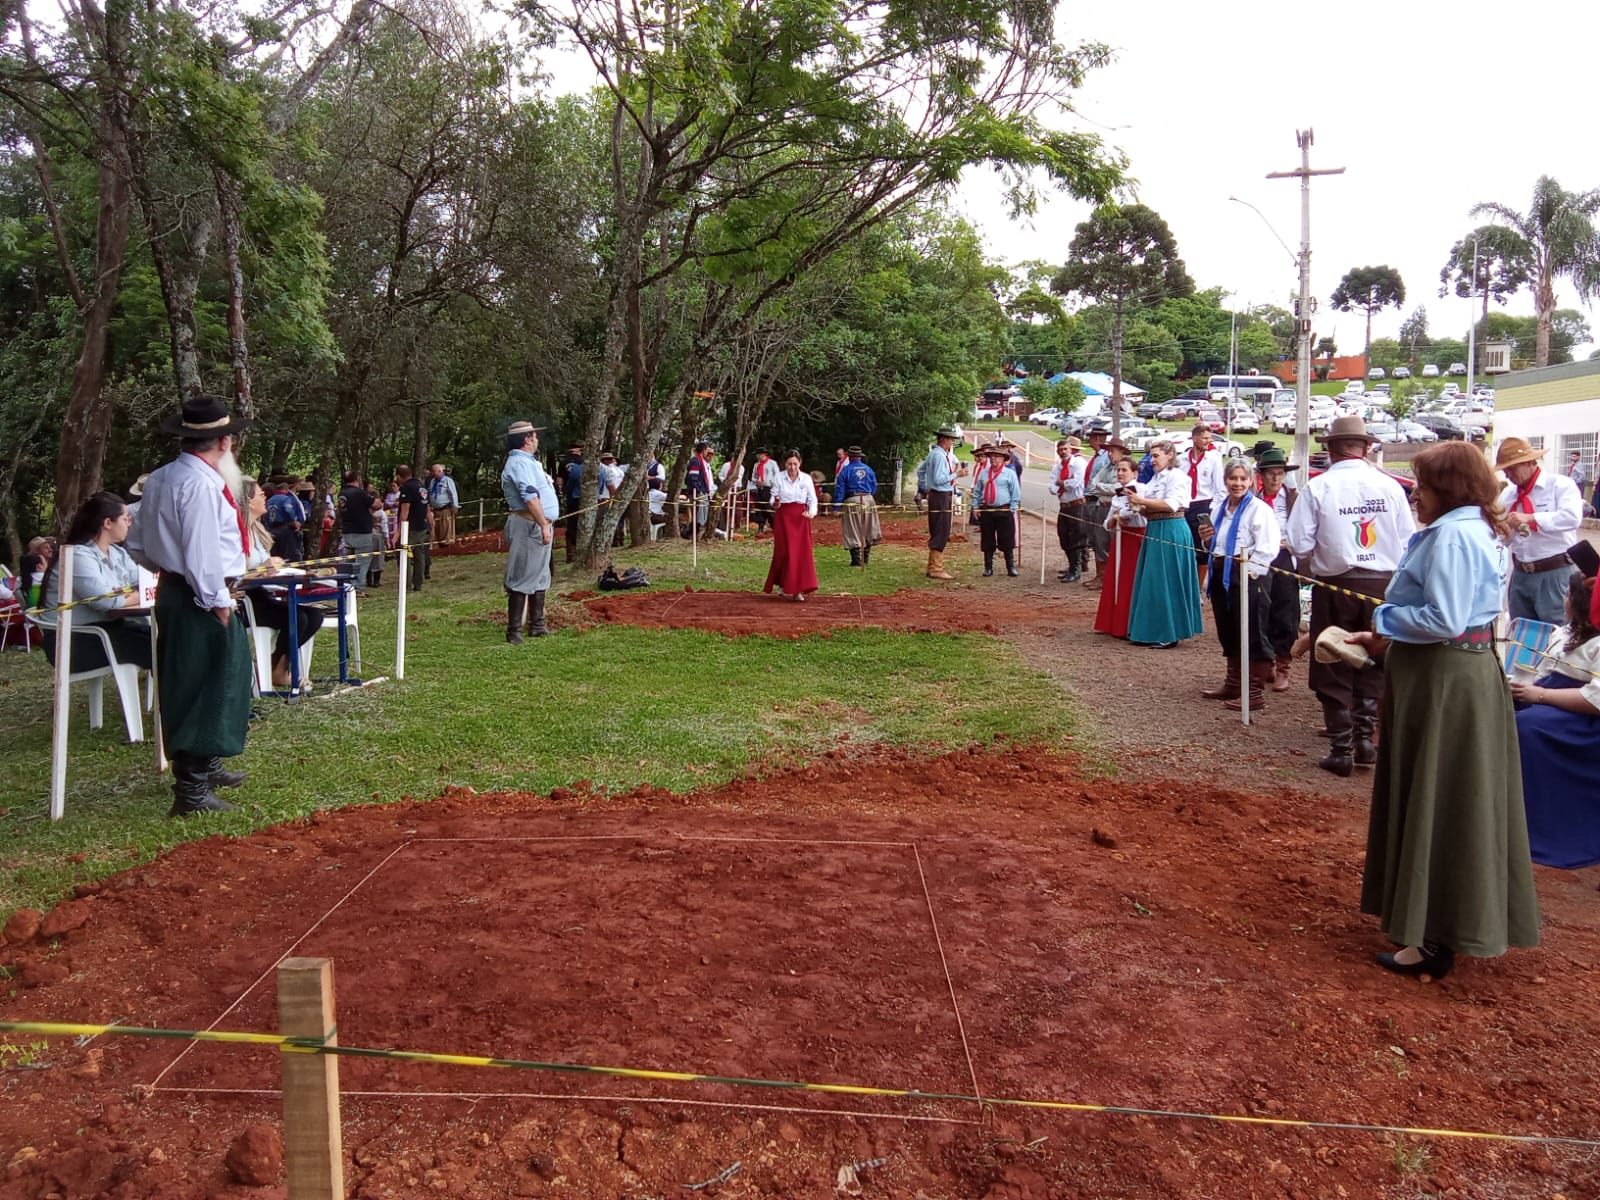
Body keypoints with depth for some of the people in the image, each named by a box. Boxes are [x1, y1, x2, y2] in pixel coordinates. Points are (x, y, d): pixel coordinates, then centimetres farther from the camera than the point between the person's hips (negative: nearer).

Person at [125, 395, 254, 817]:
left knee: (207, 684, 22)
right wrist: (217, 601, -17)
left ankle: (205, 768, 37)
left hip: (174, 590, 10)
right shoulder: (201, 484, -20)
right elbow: (204, 551, -24)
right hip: (200, 602, -10)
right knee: (204, 690, -4)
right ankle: (192, 791, 1)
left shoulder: (159, 479, 11)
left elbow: (137, 545, 15)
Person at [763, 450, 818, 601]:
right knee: (783, 551, -3)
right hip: (783, 516, -1)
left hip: (801, 518, 1)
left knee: (802, 552, -4)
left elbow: (812, 499, 6)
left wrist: (812, 512, -12)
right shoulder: (779, 478, 0)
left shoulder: (807, 479, 2)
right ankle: (782, 584, 17)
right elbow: (773, 496, 3)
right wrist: (774, 504, -20)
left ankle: (798, 589, 2)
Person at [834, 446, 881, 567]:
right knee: (867, 530, 15)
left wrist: (837, 507, -4)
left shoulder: (846, 470, -4)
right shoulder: (868, 469, 9)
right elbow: (874, 487, 14)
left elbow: (839, 489, -6)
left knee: (853, 532, 0)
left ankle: (856, 559, -4)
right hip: (868, 500, 4)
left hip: (852, 501, -4)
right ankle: (866, 557, 23)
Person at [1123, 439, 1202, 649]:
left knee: (1167, 583, -5)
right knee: (1151, 583, 8)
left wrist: (1142, 501, -19)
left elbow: (1171, 504, -20)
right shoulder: (1155, 478, 18)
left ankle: (1169, 635, 2)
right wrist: (1139, 507, 0)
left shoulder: (1177, 476, -8)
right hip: (1155, 531, 9)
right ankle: (1151, 631, 15)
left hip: (1171, 532, -9)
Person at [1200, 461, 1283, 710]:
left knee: (1252, 634, -3)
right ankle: (1233, 683, 30)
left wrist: (1249, 572, -20)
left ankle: (1256, 693, 2)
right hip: (1221, 574, 8)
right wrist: (1206, 537, 6)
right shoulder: (1219, 507, 13)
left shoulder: (1259, 509, -11)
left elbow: (1267, 548, -20)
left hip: (1246, 575, -8)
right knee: (1228, 631, 17)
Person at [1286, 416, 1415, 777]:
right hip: (1383, 584, 2)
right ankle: (1364, 737, 16)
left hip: (1336, 586, -2)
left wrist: (1312, 566, 9)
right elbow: (1409, 541, 0)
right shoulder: (1389, 486, -2)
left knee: (1333, 669, 8)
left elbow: (1299, 544, -11)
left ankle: (1341, 749, 11)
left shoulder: (1317, 487, -10)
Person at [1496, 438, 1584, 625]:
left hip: (1554, 573, -5)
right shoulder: (1508, 494, 9)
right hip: (1521, 574, 6)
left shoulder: (1560, 484, -5)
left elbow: (1572, 517, -23)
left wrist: (1530, 518, -27)